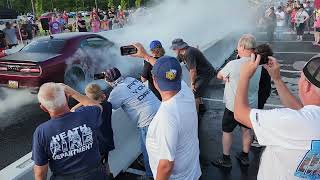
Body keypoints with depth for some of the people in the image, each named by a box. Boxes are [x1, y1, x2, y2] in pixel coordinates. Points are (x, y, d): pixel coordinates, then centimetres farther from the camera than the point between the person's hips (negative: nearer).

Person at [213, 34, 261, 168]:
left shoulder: (233, 64, -23)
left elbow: (219, 76, -8)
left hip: (234, 107, -6)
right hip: (251, 105, 6)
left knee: (227, 131, 12)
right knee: (246, 130, 21)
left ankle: (226, 159, 24)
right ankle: (245, 157, 37)